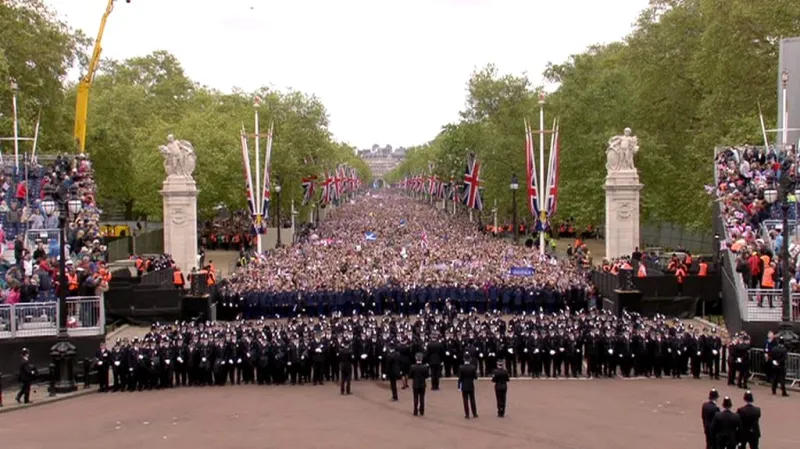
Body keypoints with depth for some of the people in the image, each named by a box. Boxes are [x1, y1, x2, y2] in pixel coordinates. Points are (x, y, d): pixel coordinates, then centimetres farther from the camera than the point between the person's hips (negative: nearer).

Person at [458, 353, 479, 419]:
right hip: (471, 386, 2)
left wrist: (459, 387, -4)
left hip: (464, 387, -2)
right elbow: (475, 377, -2)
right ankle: (475, 414, 18)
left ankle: (467, 415, 3)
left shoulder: (461, 368, -12)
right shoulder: (473, 367, -8)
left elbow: (460, 378, -10)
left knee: (465, 401, 3)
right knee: (472, 400, 13)